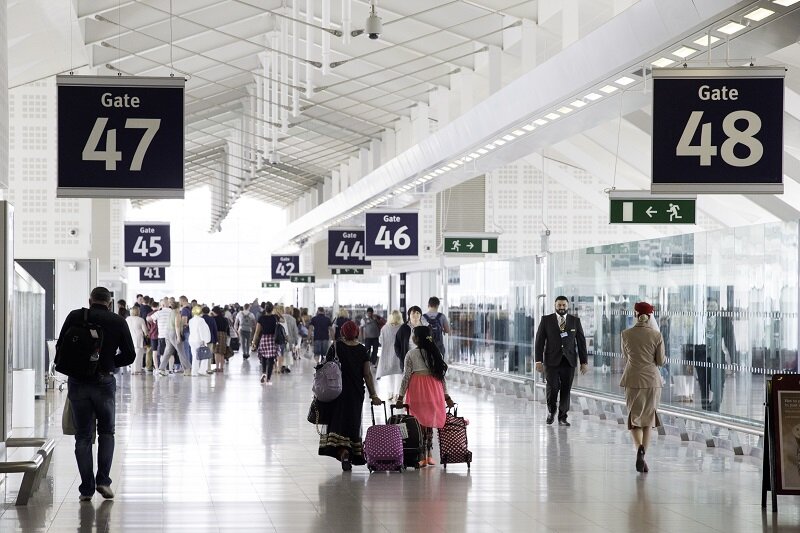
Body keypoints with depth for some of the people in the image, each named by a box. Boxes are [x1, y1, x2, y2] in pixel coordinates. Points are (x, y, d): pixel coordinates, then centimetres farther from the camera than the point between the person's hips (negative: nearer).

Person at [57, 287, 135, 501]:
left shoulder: (75, 317, 1)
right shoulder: (118, 321, 2)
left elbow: (60, 347, 0)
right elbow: (129, 355, 2)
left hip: (78, 383, 0)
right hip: (105, 383, 0)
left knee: (83, 436, 8)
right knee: (106, 432, 17)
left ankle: (87, 488, 5)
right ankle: (103, 481, 3)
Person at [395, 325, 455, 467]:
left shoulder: (411, 354, -6)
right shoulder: (436, 353, 6)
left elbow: (406, 376, -7)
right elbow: (441, 375, 7)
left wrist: (400, 396, -3)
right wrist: (446, 396, 12)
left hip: (417, 390, -4)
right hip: (433, 390, 4)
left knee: (420, 423, 1)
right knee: (429, 423, 12)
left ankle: (422, 457, -1)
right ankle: (429, 455, 13)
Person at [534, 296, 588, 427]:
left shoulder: (575, 321, 7)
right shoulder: (546, 320, 4)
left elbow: (581, 342, 8)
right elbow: (539, 341, 2)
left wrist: (584, 362, 3)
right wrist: (538, 361, -5)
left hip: (569, 361, 1)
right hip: (552, 361, -1)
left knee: (566, 390, -1)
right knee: (553, 387, -12)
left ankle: (562, 417, 9)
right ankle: (551, 410, 15)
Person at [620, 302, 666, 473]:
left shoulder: (626, 334, -4)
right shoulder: (656, 335, -6)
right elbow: (660, 361, -2)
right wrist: (665, 358, 20)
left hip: (633, 380, 0)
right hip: (652, 380, 0)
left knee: (634, 418, 10)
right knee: (648, 418, 12)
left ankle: (639, 447, -17)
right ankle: (642, 457, 3)